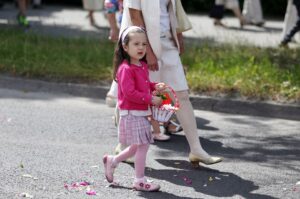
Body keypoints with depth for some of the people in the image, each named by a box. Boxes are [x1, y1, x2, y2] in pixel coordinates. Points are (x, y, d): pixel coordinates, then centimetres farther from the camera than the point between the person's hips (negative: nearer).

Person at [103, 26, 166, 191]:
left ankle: (112, 161, 34)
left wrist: (155, 86, 4)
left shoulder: (143, 66, 10)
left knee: (138, 146, 17)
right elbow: (129, 92, -25)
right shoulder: (125, 69, -19)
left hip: (142, 113, 9)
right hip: (132, 113, -9)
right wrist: (151, 99, -23)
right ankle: (140, 180, 4)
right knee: (142, 146, -6)